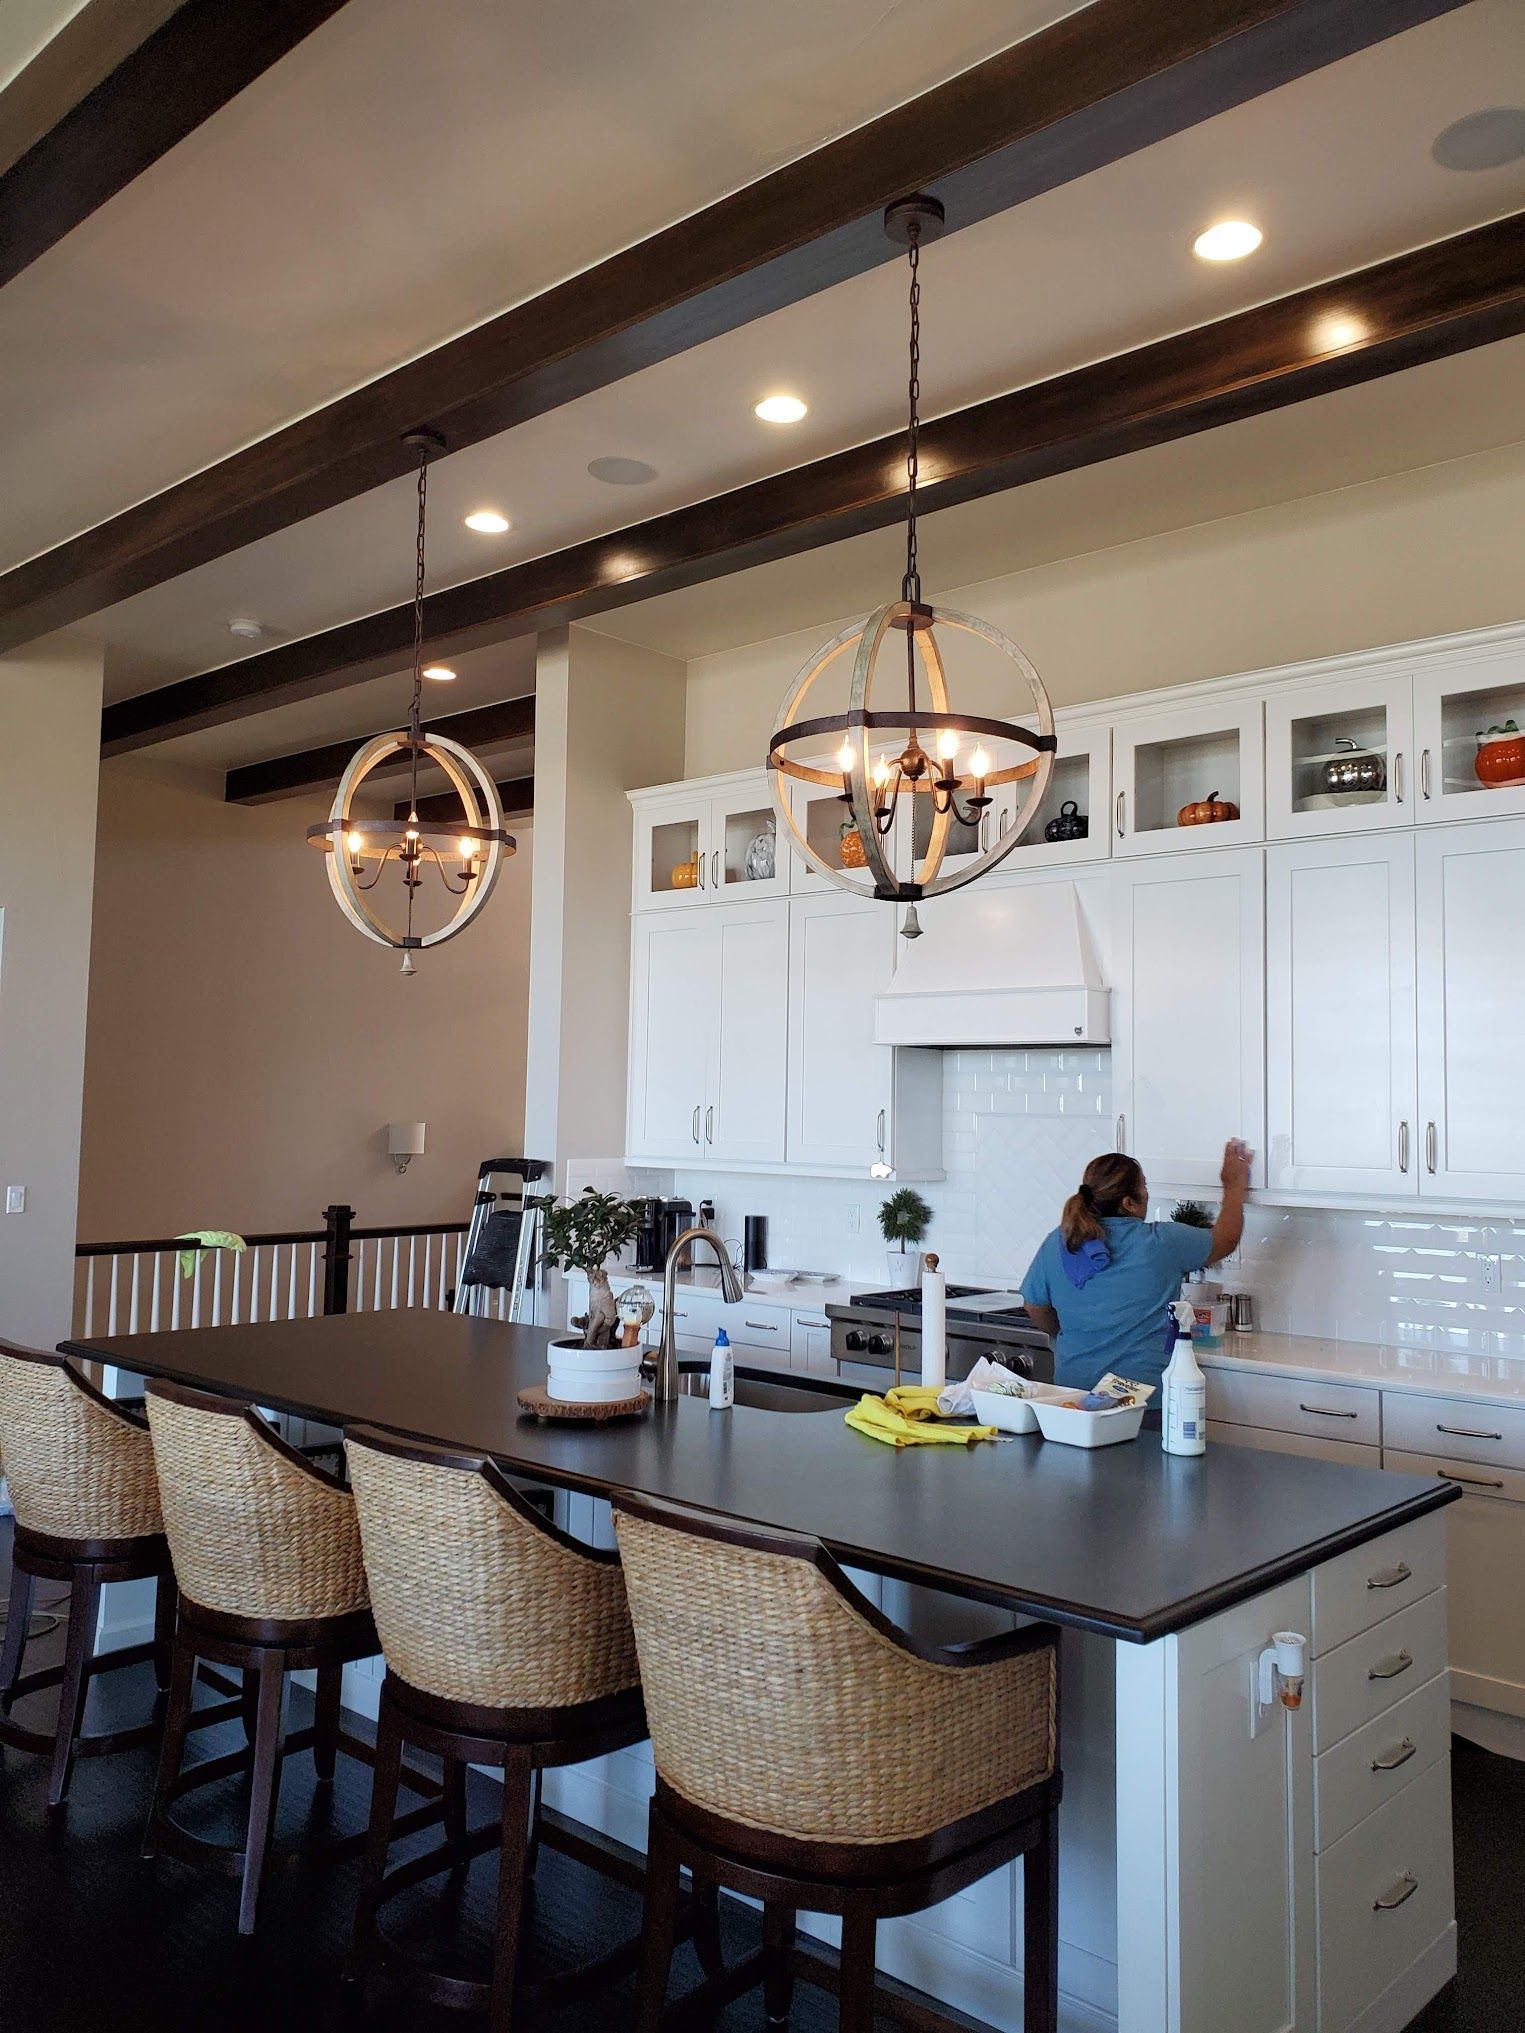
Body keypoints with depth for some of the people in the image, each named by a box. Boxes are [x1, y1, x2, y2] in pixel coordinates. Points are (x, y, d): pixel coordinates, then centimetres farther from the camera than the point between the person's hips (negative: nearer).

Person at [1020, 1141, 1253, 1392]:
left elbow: (1035, 1307, 9)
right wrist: (1234, 1186, 20)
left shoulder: (1057, 1243, -4)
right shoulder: (1161, 1242, -13)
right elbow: (1225, 1239, 4)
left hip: (1073, 1385, 3)